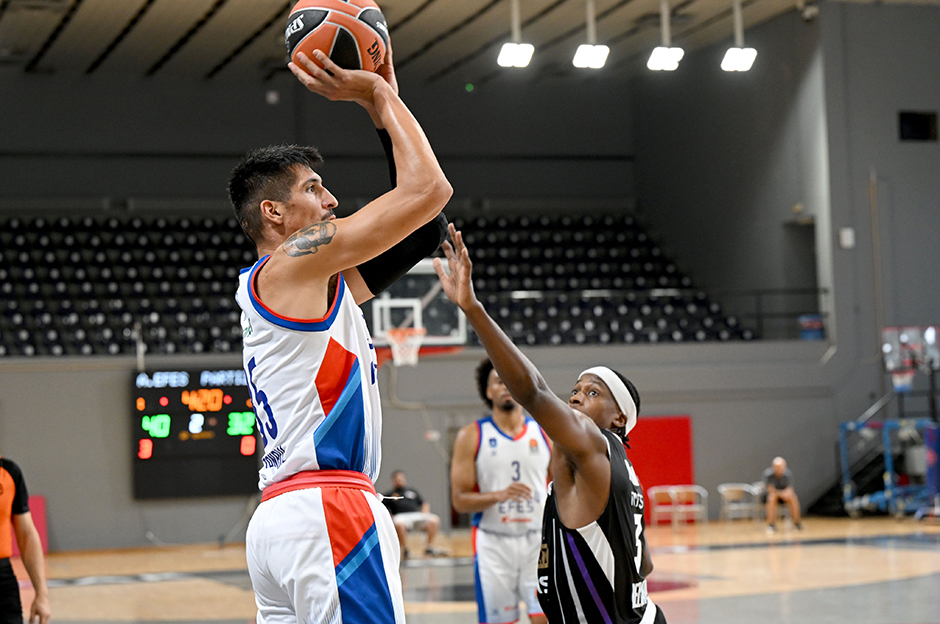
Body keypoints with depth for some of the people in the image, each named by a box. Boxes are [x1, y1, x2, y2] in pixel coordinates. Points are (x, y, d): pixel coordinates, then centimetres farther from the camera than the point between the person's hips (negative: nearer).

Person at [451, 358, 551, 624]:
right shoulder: (471, 436, -1)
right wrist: (499, 495, -21)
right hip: (493, 544, -1)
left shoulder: (545, 433, 5)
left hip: (539, 541, 1)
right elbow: (460, 499, -4)